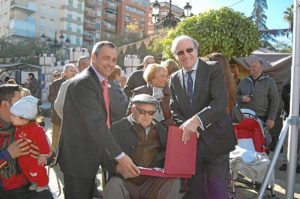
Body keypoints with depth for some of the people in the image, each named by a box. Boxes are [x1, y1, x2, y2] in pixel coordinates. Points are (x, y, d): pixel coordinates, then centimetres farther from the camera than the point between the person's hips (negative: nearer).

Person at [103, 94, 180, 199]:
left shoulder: (161, 129, 12)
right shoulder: (117, 127, 3)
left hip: (154, 183, 3)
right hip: (126, 181, -2)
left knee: (173, 182, -24)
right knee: (113, 186, -32)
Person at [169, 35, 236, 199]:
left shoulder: (214, 68, -4)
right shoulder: (174, 79, 9)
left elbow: (220, 101, -17)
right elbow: (174, 110, 8)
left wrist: (196, 120, -29)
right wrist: (186, 126, -12)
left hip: (215, 139, -3)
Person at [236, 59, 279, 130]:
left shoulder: (269, 82, 4)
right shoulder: (244, 82, 15)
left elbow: (274, 100, 0)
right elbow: (236, 96, 20)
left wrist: (271, 118, -7)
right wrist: (241, 98, -5)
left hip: (261, 118, -3)